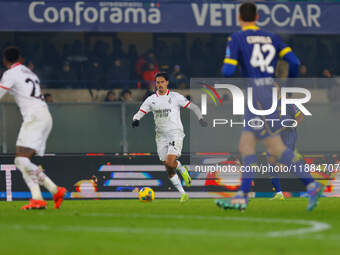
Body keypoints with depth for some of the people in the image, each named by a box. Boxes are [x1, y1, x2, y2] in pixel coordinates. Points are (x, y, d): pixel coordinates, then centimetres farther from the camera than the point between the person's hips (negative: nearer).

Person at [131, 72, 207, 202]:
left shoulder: (175, 97, -2)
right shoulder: (151, 100, 7)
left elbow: (193, 107, 2)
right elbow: (139, 113, 6)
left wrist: (200, 118, -14)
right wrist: (135, 120, -17)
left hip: (175, 133, -4)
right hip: (161, 136, 4)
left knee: (170, 163, -22)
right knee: (169, 169, 1)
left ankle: (182, 169, 12)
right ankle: (183, 194, 13)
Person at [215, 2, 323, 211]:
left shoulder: (236, 39, -2)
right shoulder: (272, 38, 13)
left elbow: (228, 71, -10)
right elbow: (294, 62, 3)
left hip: (258, 96, -7)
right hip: (272, 90, 7)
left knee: (276, 148, -4)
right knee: (246, 146, 9)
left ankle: (311, 184, -10)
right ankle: (242, 197, 3)